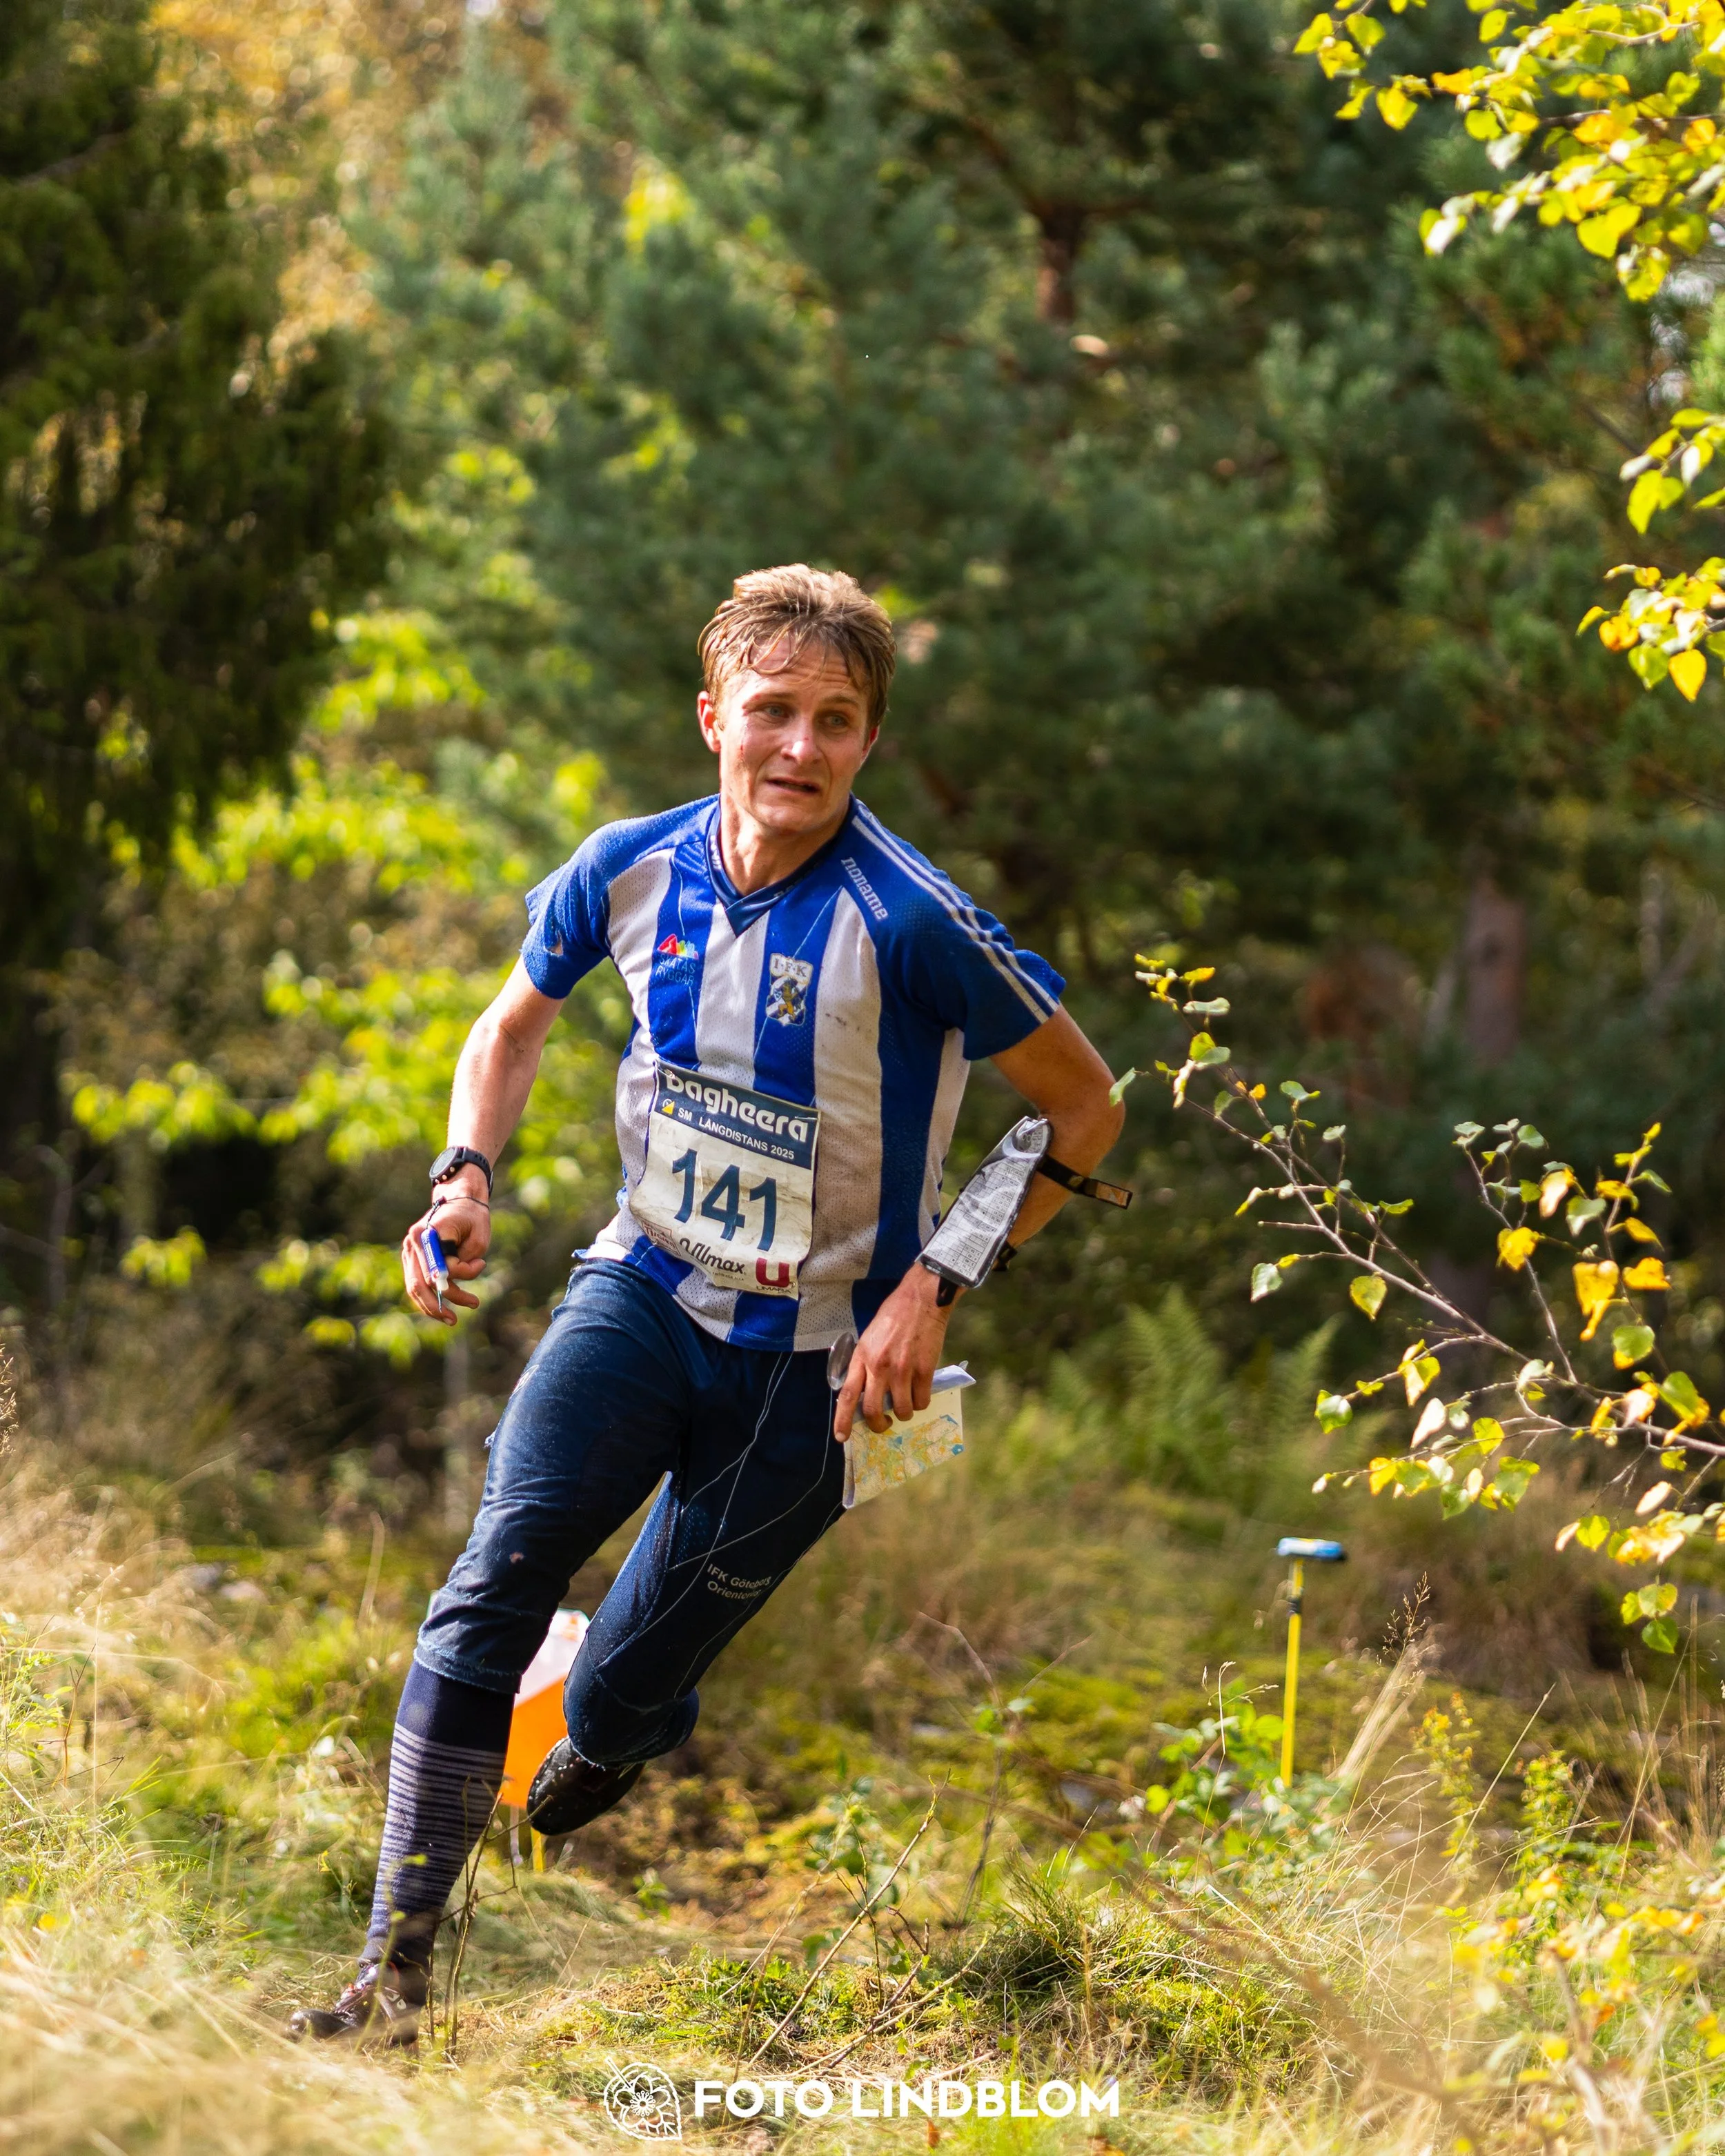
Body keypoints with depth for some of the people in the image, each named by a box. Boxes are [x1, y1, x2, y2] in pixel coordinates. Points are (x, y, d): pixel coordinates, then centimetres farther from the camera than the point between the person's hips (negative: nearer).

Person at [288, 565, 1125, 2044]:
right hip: (644, 1293, 3)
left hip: (816, 1358, -3)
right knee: (500, 1573, -21)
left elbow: (1085, 1108, -9)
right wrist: (466, 1177, -3)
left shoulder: (909, 923, -20)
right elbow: (516, 1025, 15)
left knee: (632, 1696, 3)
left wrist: (939, 1285, -15)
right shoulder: (632, 872, -5)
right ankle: (396, 1965, -20)